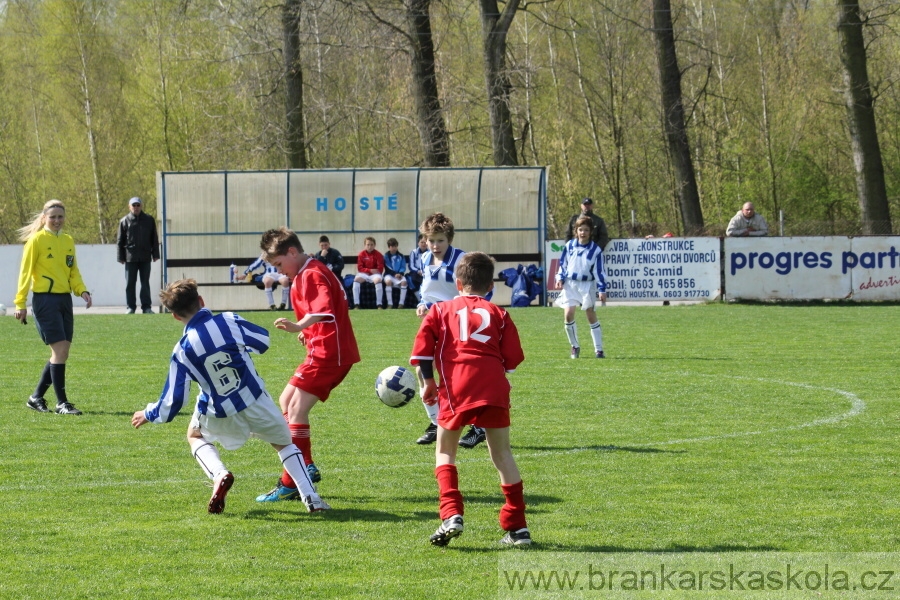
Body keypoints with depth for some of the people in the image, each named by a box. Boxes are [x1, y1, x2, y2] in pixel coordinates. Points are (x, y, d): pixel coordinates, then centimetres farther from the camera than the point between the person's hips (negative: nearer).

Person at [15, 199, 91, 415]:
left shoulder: (68, 241, 13)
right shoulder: (36, 240, -5)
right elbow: (25, 272, -6)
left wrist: (81, 290, 0)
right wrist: (20, 303, -10)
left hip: (64, 299, 7)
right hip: (45, 299, -7)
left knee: (61, 353, 6)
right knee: (59, 349, -12)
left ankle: (36, 398, 20)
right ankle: (62, 403, -8)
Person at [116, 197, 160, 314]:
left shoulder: (149, 220, 7)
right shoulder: (125, 221, 3)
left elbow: (154, 239, 10)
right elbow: (119, 241, 4)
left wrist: (155, 254, 5)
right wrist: (121, 257, -1)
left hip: (145, 257, 1)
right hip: (130, 258, -1)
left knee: (145, 283, 4)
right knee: (130, 284, 1)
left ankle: (146, 307, 6)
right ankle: (131, 307, 6)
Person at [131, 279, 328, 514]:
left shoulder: (182, 351, -11)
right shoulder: (229, 321, -12)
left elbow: (172, 402, -7)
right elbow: (263, 340, 5)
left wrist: (148, 415, 11)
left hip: (220, 416, -1)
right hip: (255, 402, 1)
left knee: (195, 436, 31)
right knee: (284, 442, 25)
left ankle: (219, 475, 2)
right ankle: (311, 497, 8)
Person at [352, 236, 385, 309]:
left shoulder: (378, 255, -4)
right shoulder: (361, 254, 0)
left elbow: (380, 269, -5)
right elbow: (360, 268, -3)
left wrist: (373, 271, -18)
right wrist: (370, 270, -15)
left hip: (375, 274, -1)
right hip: (364, 274, 2)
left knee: (378, 280, -35)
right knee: (356, 279, -29)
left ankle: (379, 304, -31)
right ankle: (356, 304, -29)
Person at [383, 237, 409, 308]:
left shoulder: (400, 256, 6)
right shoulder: (386, 256, 1)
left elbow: (403, 267, 3)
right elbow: (387, 268, -4)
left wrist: (400, 274, -17)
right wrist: (394, 274, -18)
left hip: (399, 274, 2)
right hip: (389, 274, -2)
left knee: (404, 282, -30)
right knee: (388, 281, -35)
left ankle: (401, 303, -25)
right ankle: (390, 304, -32)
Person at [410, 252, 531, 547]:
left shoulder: (441, 310, 15)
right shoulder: (498, 313, 17)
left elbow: (422, 350, 5)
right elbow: (512, 358, 10)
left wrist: (428, 383, 14)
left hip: (456, 388, -1)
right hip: (494, 387, 1)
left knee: (445, 452, 15)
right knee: (502, 453, 12)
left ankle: (451, 514, -5)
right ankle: (517, 527, 10)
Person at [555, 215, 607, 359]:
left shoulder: (595, 249, -4)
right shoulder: (570, 245, 3)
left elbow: (599, 271, -3)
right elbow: (563, 263, 13)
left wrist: (602, 289, -6)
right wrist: (560, 278, 0)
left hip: (587, 285, -2)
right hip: (570, 284, 2)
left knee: (591, 316, -3)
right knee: (568, 315, -9)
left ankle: (599, 350, 3)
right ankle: (575, 347, 7)